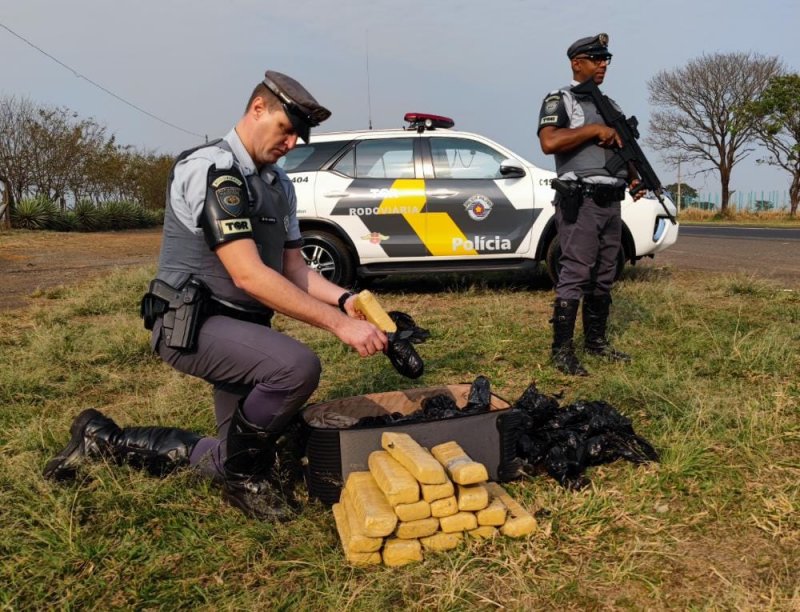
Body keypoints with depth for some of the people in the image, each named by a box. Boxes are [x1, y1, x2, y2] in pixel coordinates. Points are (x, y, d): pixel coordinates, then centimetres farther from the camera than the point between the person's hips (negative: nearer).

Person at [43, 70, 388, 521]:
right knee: (297, 366, -33)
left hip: (239, 327, 9)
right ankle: (245, 472, -4)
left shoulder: (280, 184, 11)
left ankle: (105, 440, 26)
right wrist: (339, 324, -28)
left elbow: (295, 270, 10)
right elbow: (249, 275, -26)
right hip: (193, 325, -9)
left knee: (240, 460, 11)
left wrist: (346, 300, -9)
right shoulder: (212, 169, -18)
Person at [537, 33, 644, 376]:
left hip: (611, 202, 8)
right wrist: (595, 129, -15)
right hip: (580, 202, -8)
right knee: (575, 275, -10)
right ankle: (562, 351, -6)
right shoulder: (560, 100, -2)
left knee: (604, 277, 10)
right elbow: (549, 142, -19)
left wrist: (635, 178, 9)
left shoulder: (610, 105, 22)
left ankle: (596, 341, 20)